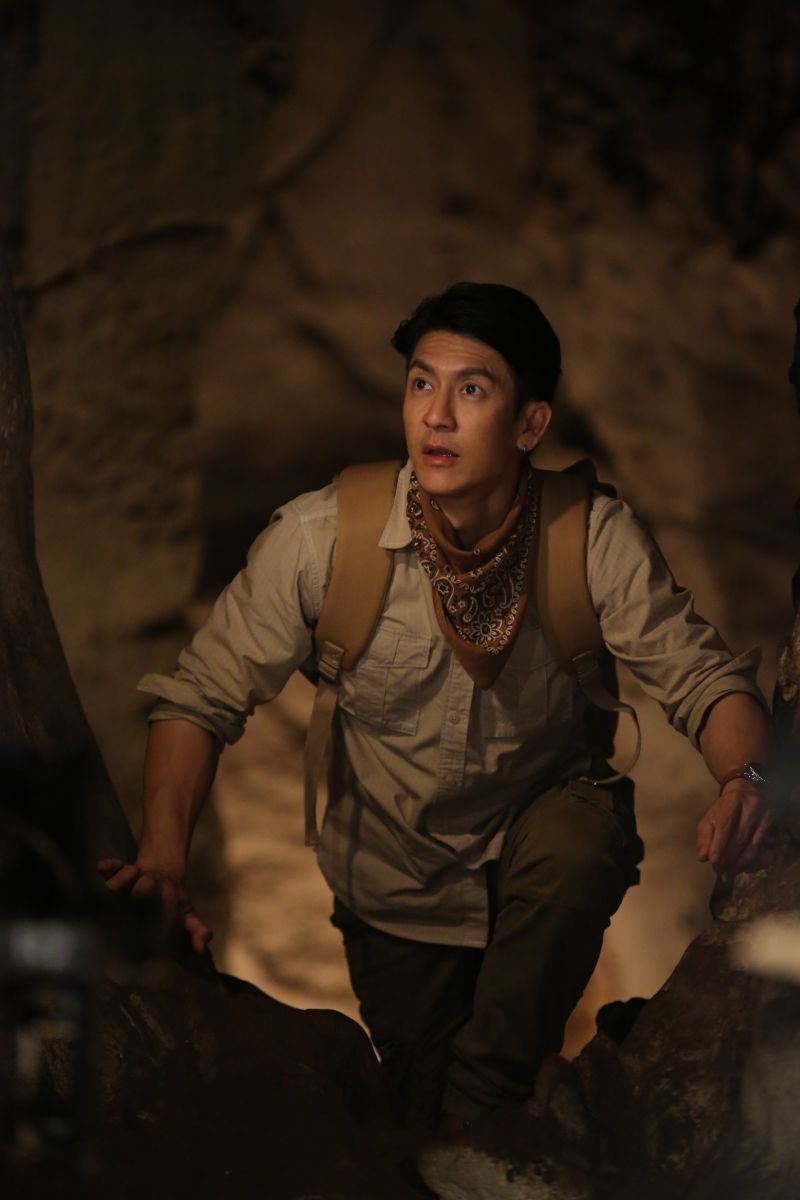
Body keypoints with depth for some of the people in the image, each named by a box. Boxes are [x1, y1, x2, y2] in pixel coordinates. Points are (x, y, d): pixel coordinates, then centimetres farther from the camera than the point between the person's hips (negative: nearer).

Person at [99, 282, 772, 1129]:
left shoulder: (597, 540, -21)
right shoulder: (318, 539, -22)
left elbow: (703, 678, -16)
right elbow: (201, 697, -15)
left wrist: (745, 780, -39)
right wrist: (162, 852, -32)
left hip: (546, 830, -1)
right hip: (397, 882, 1)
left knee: (576, 843, -34)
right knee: (423, 1111, -3)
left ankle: (484, 1092, -13)